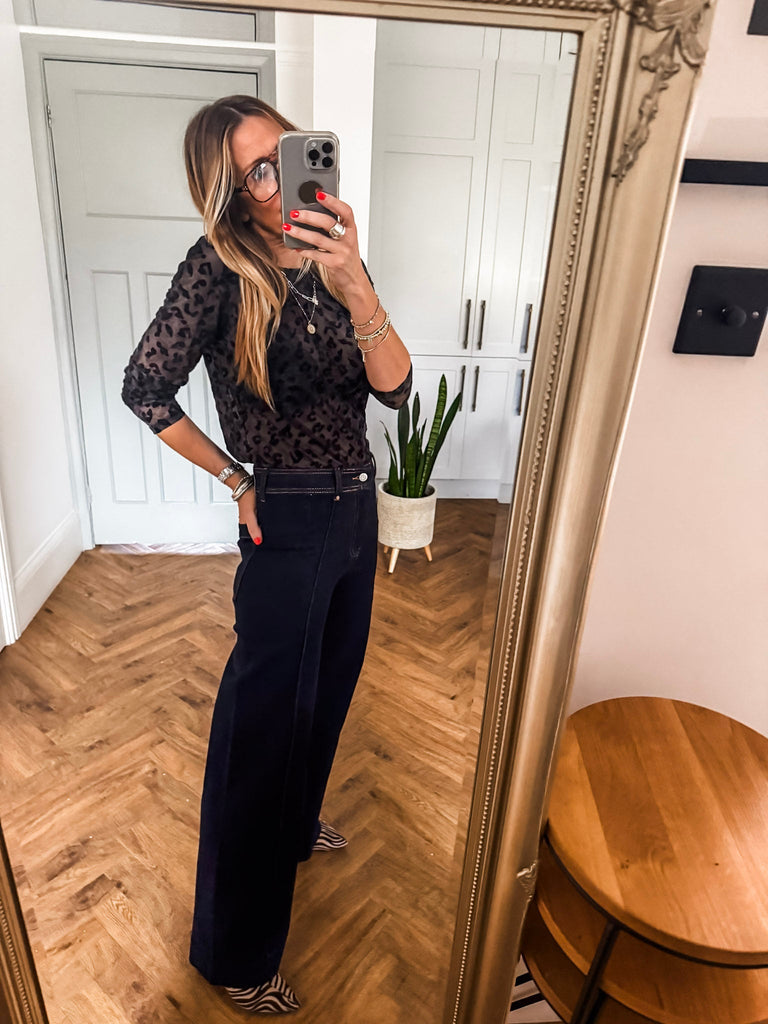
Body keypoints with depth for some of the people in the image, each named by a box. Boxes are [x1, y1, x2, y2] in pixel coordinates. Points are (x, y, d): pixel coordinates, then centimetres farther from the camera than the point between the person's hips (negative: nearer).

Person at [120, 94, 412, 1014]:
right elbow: (145, 387, -13)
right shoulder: (221, 267, -14)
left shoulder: (333, 261, 3)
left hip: (356, 508, 7)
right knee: (265, 716, 4)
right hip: (289, 523, -7)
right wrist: (235, 478, -8)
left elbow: (393, 388, -9)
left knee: (328, 686, 23)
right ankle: (233, 951, 28)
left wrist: (356, 287, -25)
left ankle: (295, 825, 53)